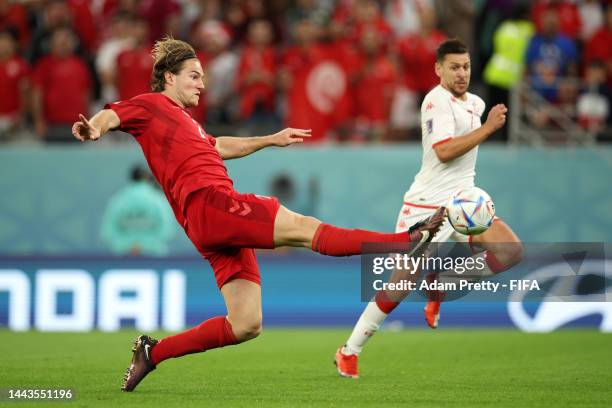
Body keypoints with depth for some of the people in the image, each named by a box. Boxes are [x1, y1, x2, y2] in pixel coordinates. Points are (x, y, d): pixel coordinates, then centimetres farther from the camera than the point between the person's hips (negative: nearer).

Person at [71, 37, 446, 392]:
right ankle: (408, 241, -23)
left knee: (246, 326, 2)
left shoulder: (183, 119, 32)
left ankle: (153, 352, 8)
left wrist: (271, 140, 50)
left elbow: (219, 147, 46)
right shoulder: (150, 106, 7)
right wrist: (93, 128, -33)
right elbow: (111, 116, -9)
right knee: (304, 228, -16)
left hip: (223, 226, 10)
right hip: (209, 203, -10)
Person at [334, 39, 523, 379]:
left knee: (511, 251, -12)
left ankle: (441, 289, 6)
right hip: (426, 205, -8)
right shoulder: (437, 100, -13)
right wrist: (488, 127, -22)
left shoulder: (476, 103, 13)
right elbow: (444, 150, -24)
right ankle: (350, 351, 4)